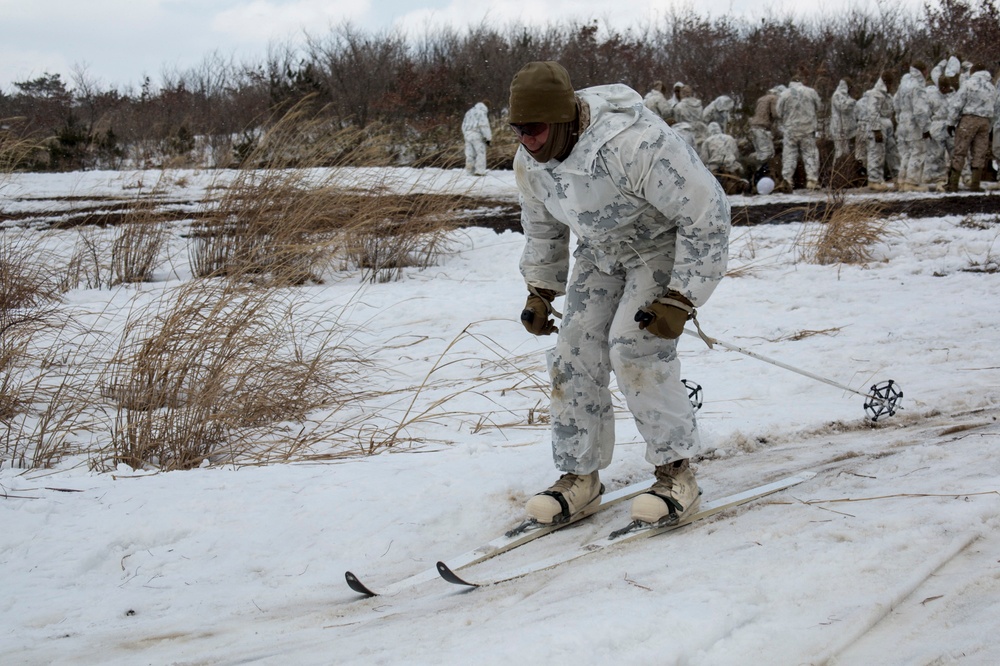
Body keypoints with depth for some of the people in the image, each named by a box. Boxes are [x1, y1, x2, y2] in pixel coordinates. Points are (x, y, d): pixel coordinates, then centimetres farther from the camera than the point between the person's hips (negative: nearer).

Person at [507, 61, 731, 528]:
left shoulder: (633, 145, -37)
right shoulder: (530, 160, -12)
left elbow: (707, 214, -29)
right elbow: (542, 228, 10)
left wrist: (680, 299, -28)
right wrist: (540, 292, 6)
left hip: (666, 244, -7)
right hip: (600, 251, 7)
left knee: (634, 347, -21)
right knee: (575, 354, -3)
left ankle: (676, 472, -9)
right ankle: (579, 476, 10)